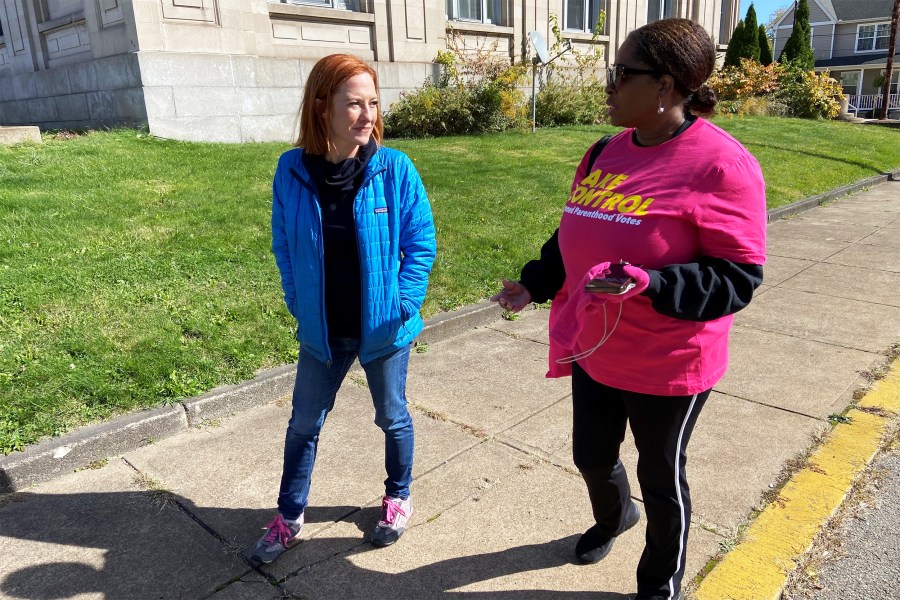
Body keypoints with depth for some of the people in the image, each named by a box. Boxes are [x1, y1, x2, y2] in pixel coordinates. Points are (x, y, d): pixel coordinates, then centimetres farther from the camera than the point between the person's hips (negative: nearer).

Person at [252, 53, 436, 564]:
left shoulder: (395, 169, -15)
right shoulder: (292, 171, -10)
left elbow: (422, 243, -7)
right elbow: (284, 248, 2)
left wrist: (403, 304, -12)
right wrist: (299, 305, -3)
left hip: (383, 328, -1)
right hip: (322, 331, 2)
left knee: (393, 417, 18)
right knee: (304, 423, 15)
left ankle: (399, 499, 43)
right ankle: (289, 519, 37)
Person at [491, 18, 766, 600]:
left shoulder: (719, 164, -20)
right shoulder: (609, 152, 2)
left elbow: (738, 278, -20)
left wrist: (649, 284, -33)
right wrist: (534, 284, 7)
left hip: (667, 364, -6)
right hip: (593, 350, 7)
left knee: (661, 476, 15)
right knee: (591, 456, 23)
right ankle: (614, 517, 59)